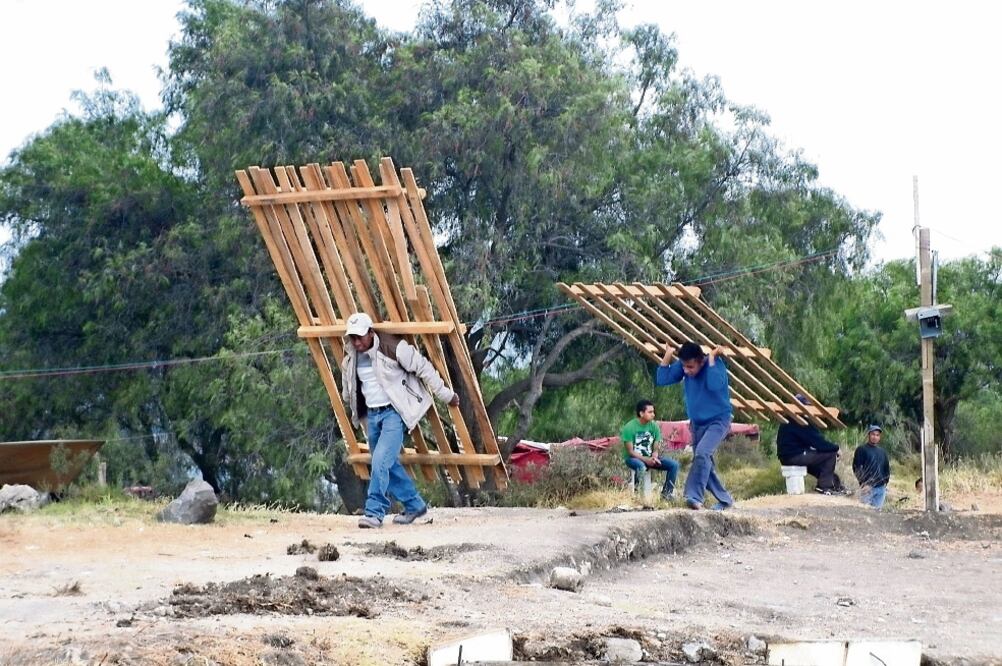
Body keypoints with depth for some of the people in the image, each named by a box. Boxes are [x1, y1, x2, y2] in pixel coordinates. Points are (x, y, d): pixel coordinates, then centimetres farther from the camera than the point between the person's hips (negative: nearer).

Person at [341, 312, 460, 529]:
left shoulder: (393, 348, -17)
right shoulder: (350, 358, 2)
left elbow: (423, 368, -9)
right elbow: (348, 390, 22)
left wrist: (446, 395, -4)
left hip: (394, 412, -7)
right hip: (372, 414, 7)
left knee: (381, 460, -20)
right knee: (389, 464, 13)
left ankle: (374, 512, -16)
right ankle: (414, 505, 28)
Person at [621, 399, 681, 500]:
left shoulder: (654, 426, 0)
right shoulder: (629, 427, -14)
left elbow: (655, 449, 4)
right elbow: (630, 451, -15)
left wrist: (654, 458, -19)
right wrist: (646, 460, -26)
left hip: (650, 457, 5)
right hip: (632, 458, -5)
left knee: (674, 464, -13)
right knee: (641, 466, -41)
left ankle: (667, 493, -3)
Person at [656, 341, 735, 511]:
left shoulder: (716, 364, -21)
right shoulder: (682, 365, -6)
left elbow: (714, 385, -39)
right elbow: (662, 380, -10)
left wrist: (711, 359, -33)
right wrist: (668, 355, -17)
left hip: (718, 421, -7)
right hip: (697, 423, 7)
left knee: (702, 453, -28)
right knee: (705, 463, 10)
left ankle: (694, 497, -31)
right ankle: (725, 499, 25)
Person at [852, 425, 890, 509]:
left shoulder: (882, 452, 20)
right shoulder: (861, 449, 2)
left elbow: (887, 468, 25)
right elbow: (856, 468, -6)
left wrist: (885, 482, 9)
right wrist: (864, 484, -13)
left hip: (881, 488, 5)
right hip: (867, 487, -5)